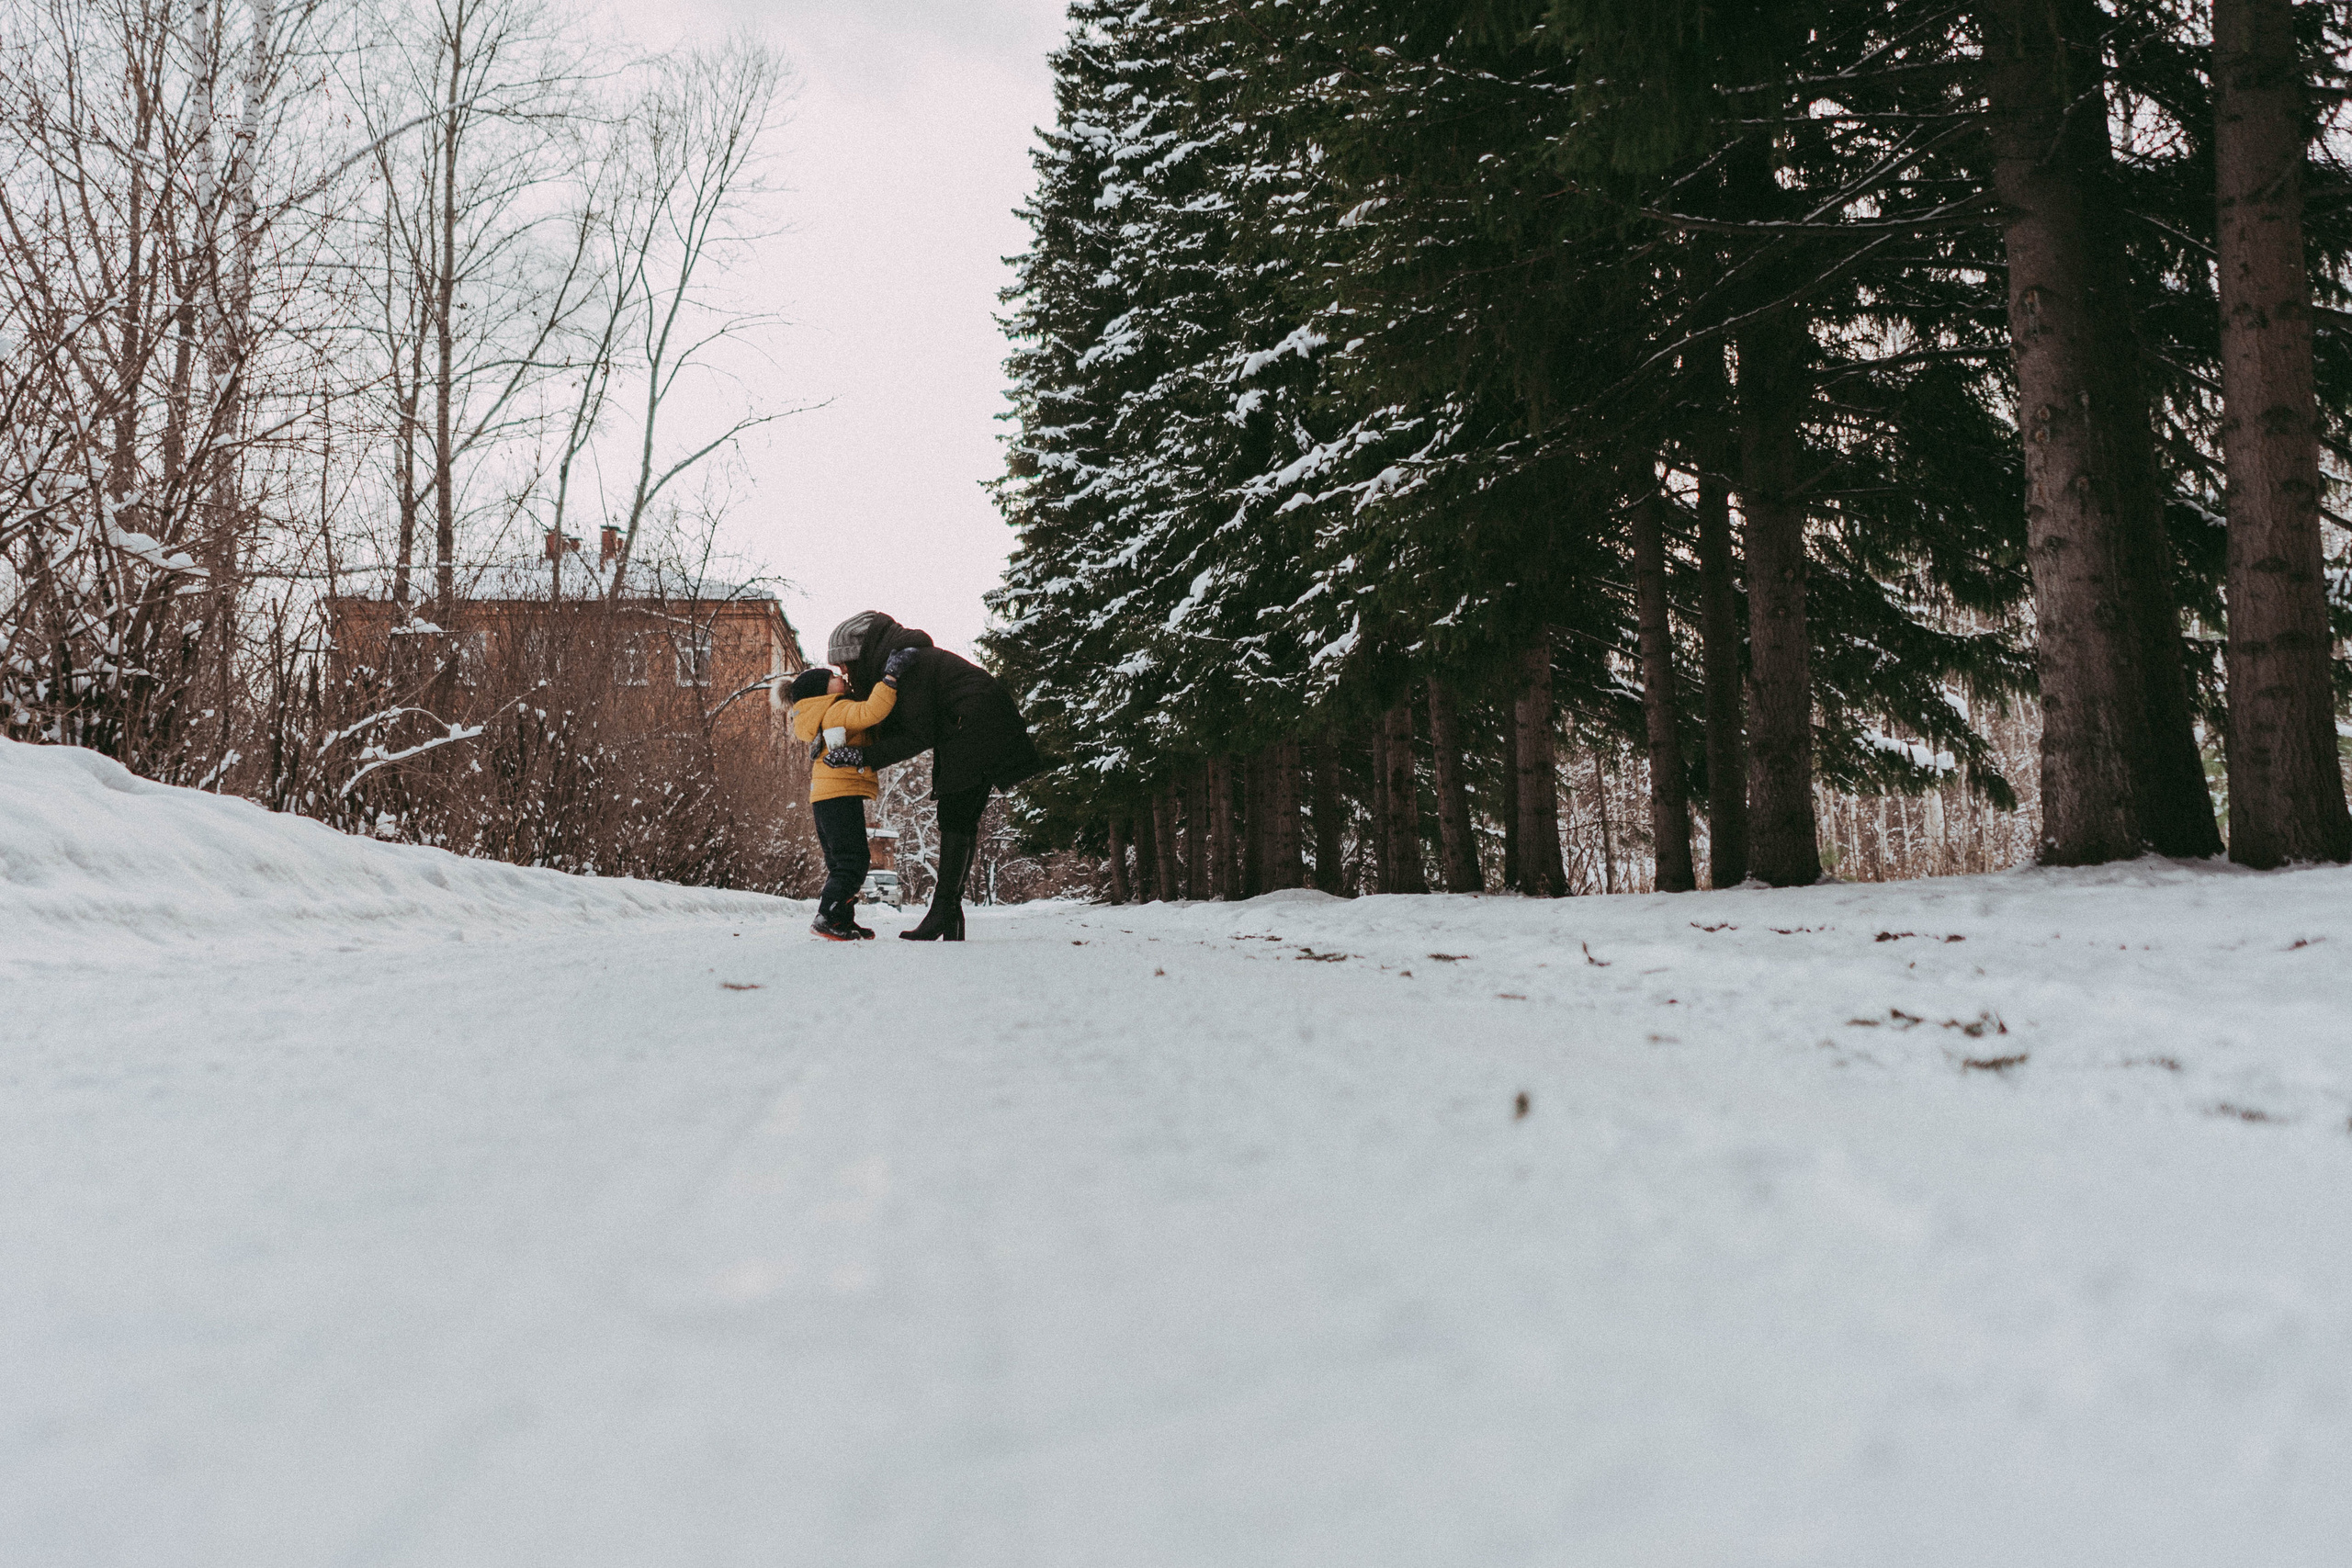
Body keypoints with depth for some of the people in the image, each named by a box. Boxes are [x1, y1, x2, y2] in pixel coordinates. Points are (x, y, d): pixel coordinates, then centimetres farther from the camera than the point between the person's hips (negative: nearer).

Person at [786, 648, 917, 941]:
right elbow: (873, 711, -27)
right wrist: (889, 677, -26)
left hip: (824, 799, 11)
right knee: (852, 861, -10)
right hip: (840, 794, -11)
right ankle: (827, 919, -15)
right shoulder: (840, 710, -10)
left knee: (841, 862, 15)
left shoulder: (832, 714, 21)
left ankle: (843, 921, 18)